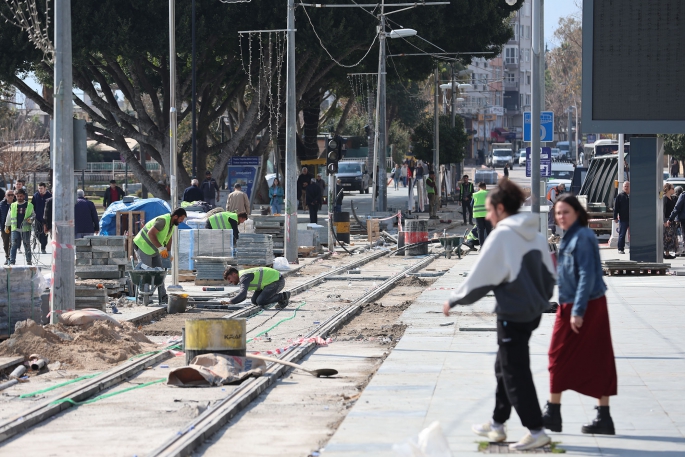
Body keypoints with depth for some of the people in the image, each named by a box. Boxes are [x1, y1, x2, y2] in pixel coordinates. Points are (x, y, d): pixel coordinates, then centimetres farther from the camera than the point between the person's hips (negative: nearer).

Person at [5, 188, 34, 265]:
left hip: (26, 228, -1)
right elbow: (9, 217, 18)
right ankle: (12, 261, -9)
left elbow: (33, 214, 11)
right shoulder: (12, 206, 10)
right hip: (15, 228, 1)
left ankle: (28, 261, 16)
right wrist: (7, 226, 20)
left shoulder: (29, 205, 5)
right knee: (14, 245, -7)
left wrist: (31, 219, -10)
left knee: (27, 245, 6)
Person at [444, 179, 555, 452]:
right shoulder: (534, 234, 8)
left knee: (515, 373, -1)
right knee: (504, 367, 19)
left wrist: (454, 300, -2)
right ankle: (497, 424, 27)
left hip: (512, 315, -8)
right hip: (533, 311, 8)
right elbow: (549, 273, 12)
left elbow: (480, 277, -14)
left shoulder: (502, 236, -15)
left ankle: (536, 431, -2)